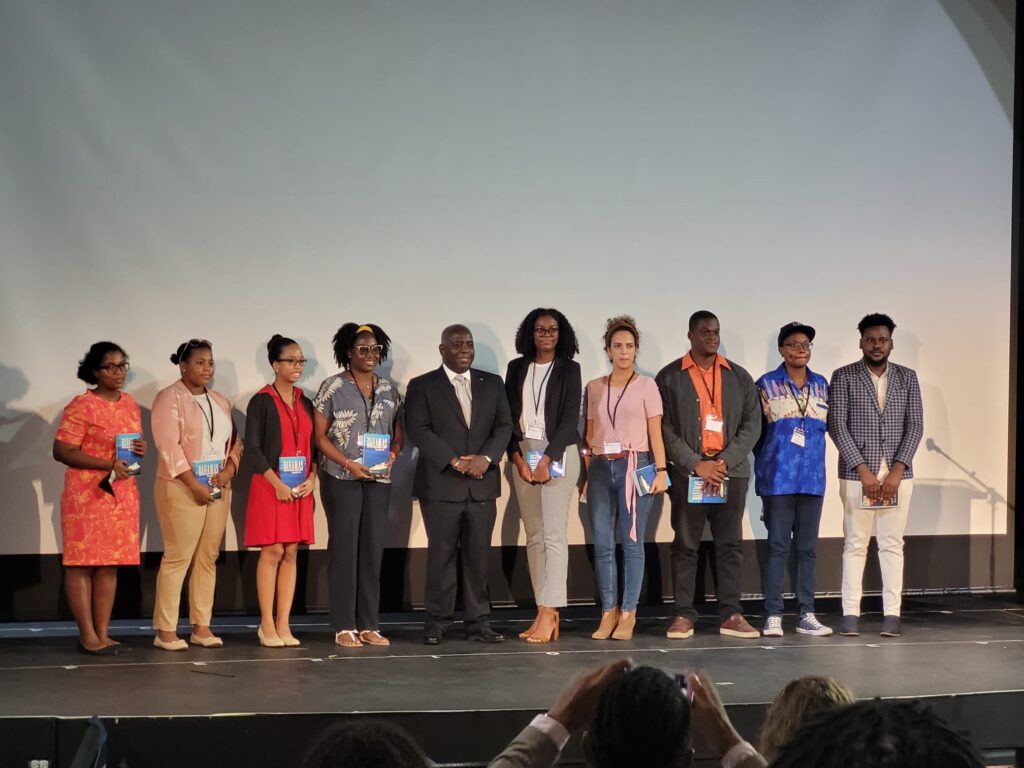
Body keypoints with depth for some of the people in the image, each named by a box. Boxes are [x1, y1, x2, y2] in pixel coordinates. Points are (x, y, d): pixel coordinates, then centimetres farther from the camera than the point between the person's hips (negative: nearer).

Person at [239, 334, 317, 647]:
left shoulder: (306, 403, 13)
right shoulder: (261, 402, -3)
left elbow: (314, 445, 15)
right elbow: (253, 448, -8)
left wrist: (312, 478, -2)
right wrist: (277, 483, -15)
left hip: (301, 488, 5)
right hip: (270, 486, -5)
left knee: (291, 553, 3)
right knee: (272, 552, -7)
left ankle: (284, 624, 6)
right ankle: (267, 625, -1)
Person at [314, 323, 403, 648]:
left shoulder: (389, 389, 10)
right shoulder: (332, 387, -2)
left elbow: (397, 433, 14)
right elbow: (320, 435, -3)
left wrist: (393, 452, -7)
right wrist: (349, 463, -14)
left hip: (379, 479, 4)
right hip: (341, 479, -4)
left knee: (373, 549, 5)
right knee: (344, 548, -2)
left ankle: (369, 625, 10)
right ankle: (344, 626, 2)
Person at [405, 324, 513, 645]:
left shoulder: (493, 384, 13)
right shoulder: (422, 386, 2)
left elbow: (504, 426, 7)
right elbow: (418, 430, -7)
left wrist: (486, 458, -10)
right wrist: (453, 461, -15)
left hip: (482, 484, 3)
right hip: (440, 485, -3)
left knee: (479, 556, 4)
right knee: (441, 555, 0)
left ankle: (478, 623, 9)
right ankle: (437, 623, 7)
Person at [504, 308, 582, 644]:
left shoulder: (569, 369, 1)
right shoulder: (517, 368, 10)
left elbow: (570, 419, -5)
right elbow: (509, 417, 8)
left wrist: (546, 460, -12)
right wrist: (518, 459, -4)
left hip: (557, 453, -4)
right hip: (522, 454, 4)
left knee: (554, 535, -11)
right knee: (534, 537, 4)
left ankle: (548, 613, -16)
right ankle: (545, 614, 6)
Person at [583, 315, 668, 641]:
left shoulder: (646, 386, 4)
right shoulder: (594, 388, 12)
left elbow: (655, 432, 1)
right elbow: (589, 433, 11)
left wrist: (661, 470, -7)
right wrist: (585, 472, 4)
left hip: (634, 465, -3)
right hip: (601, 467, 3)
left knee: (632, 542, -3)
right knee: (602, 544, 0)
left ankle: (628, 614, 1)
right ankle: (608, 612, 6)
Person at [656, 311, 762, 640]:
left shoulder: (739, 377, 11)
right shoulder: (670, 377, 3)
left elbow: (752, 424, 6)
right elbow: (664, 428, -3)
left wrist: (726, 461, -7)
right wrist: (696, 464, -11)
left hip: (731, 472, 2)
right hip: (687, 472, -2)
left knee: (730, 545, 2)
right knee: (685, 545, 0)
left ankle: (731, 615, 5)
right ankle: (684, 615, 4)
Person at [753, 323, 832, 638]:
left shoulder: (821, 385, 10)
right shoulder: (766, 384, -1)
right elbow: (755, 429, 2)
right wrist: (768, 461, 6)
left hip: (812, 477, 4)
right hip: (778, 478, -4)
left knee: (808, 547, 6)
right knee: (778, 546, -2)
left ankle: (806, 615, 10)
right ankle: (773, 615, 1)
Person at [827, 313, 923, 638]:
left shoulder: (907, 378, 7)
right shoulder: (844, 377, -1)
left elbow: (915, 425, 2)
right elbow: (836, 425, -7)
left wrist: (897, 469, -9)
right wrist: (862, 469, -13)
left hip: (898, 474, 2)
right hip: (856, 474, -2)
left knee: (892, 545, 4)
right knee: (855, 545, 1)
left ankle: (892, 614, 6)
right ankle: (850, 613, 3)